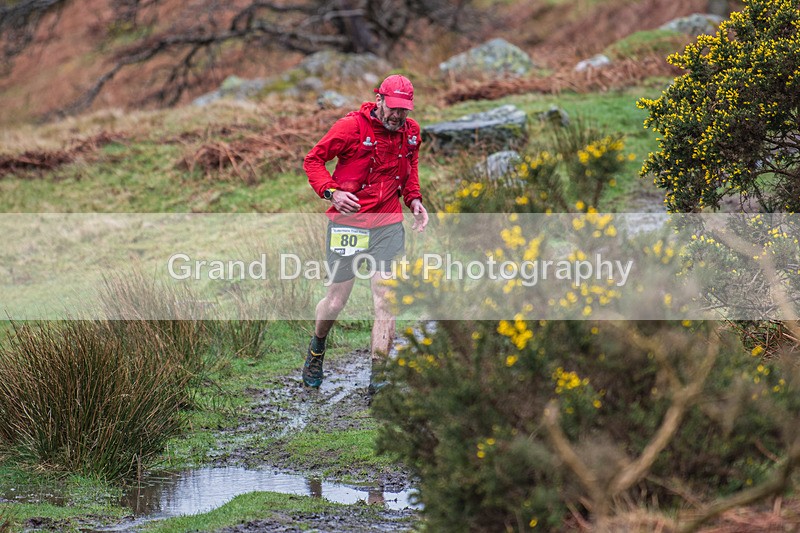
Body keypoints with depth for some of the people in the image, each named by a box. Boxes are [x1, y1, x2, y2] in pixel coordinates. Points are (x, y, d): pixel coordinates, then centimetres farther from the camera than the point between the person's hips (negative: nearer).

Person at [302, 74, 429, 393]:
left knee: (385, 302, -6)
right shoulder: (352, 126, -12)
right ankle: (316, 348, 39)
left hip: (388, 225, 3)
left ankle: (377, 380, -1)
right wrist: (331, 191, -20)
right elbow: (313, 160, -4)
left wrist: (413, 199, 5)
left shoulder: (411, 132, 4)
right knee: (336, 301, 6)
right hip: (348, 221, -3)